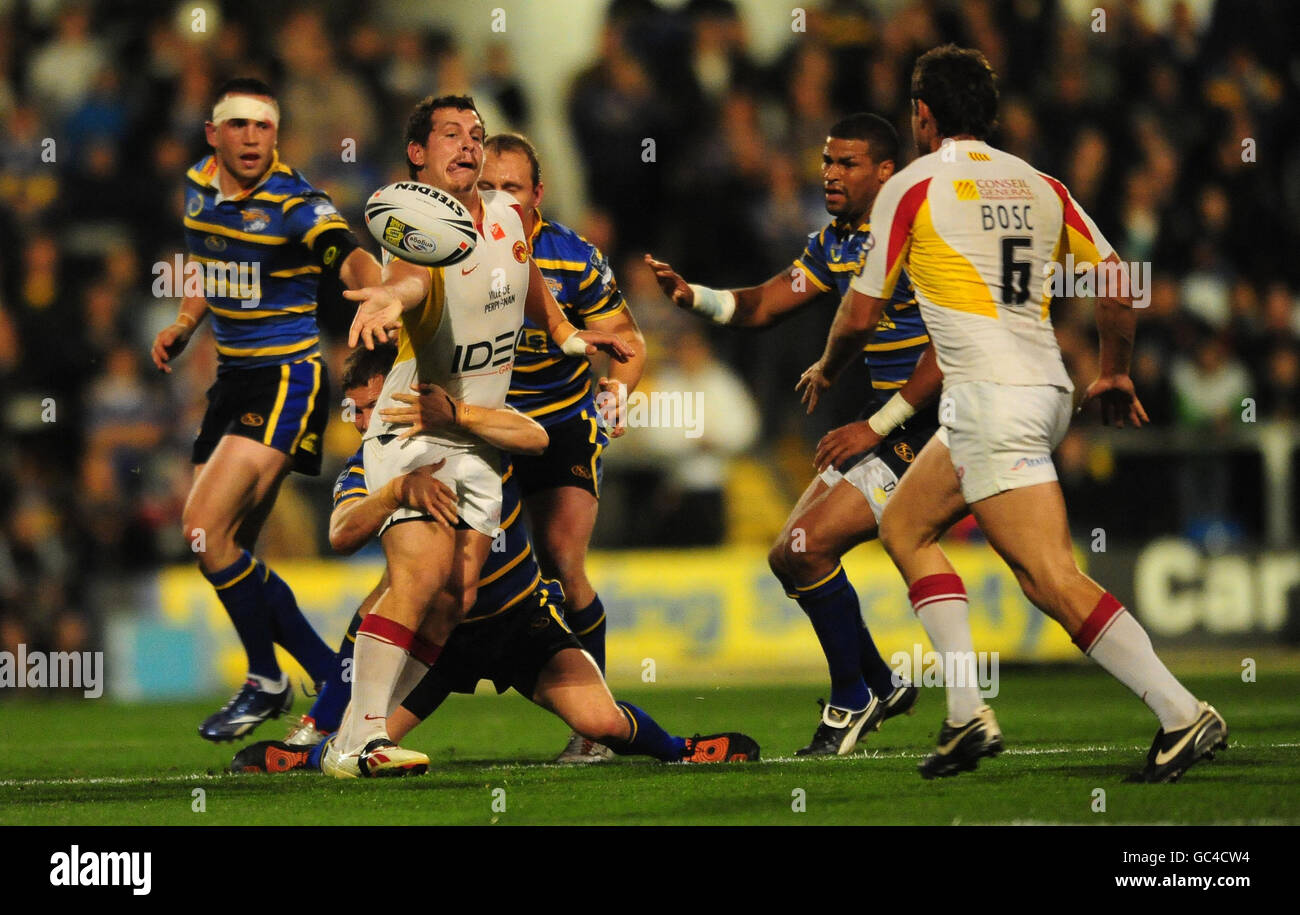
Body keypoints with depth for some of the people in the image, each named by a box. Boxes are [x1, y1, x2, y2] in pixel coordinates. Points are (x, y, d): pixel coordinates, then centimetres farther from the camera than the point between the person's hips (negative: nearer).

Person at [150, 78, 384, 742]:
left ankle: (266, 681, -1)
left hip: (287, 379, -8)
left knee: (207, 530, -18)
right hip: (234, 377, 8)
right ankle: (336, 682, 16)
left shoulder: (294, 203, -15)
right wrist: (182, 326, 10)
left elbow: (353, 259, -32)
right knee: (224, 550, 7)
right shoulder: (199, 188, 7)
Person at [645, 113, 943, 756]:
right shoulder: (835, 241, 11)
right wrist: (694, 297, -3)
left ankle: (851, 703, -1)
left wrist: (875, 426, -20)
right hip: (881, 423, 10)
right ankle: (882, 685, 22)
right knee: (791, 557, 8)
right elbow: (762, 306, 17)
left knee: (807, 550, -16)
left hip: (924, 427, -10)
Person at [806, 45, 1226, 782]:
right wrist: (1115, 373, 26)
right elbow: (1116, 277, 12)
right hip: (1045, 388, 8)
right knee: (905, 524, 19)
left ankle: (1183, 714, -21)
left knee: (1053, 578, -12)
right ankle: (967, 714, 9)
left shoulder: (911, 187, -3)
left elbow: (863, 313, 2)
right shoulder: (1038, 185, 13)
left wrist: (826, 372, 23)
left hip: (990, 400, -8)